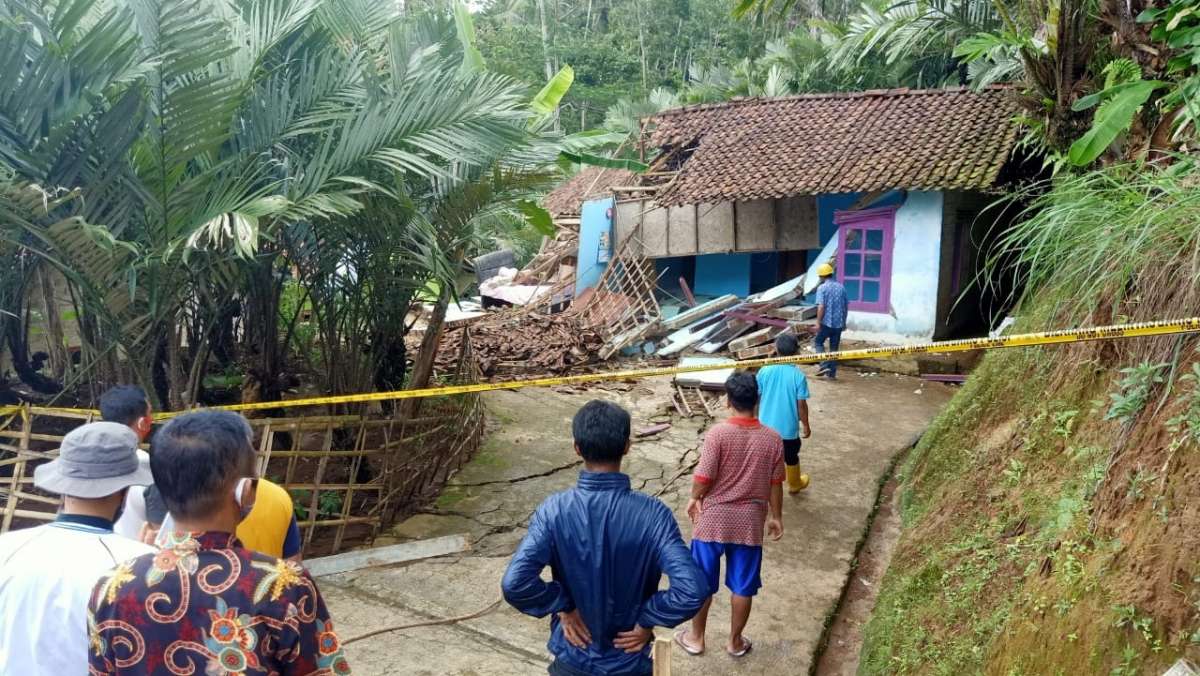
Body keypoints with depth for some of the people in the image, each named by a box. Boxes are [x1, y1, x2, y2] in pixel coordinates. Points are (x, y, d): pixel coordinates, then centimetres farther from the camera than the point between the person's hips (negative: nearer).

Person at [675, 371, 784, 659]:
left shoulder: (718, 433, -18)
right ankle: (735, 641, 31)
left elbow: (704, 478, -15)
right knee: (743, 586, 16)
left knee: (702, 582, 15)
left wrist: (694, 499, 5)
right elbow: (775, 484, 1)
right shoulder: (773, 438, -8)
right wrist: (776, 516, 15)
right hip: (749, 522, 2)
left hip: (713, 519, -2)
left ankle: (696, 638, 29)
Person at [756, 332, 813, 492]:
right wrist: (806, 425, 2)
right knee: (791, 457, 22)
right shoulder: (798, 375, -17)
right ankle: (794, 484, 44)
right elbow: (801, 405, -12)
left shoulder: (765, 370, -12)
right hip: (788, 427, -1)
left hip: (766, 426, 1)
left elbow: (756, 397, -4)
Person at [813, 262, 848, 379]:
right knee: (834, 347, 12)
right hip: (838, 323, 5)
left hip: (826, 322, -5)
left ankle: (824, 365, -2)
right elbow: (845, 306, 12)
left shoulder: (822, 287, -9)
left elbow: (821, 307, -16)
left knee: (818, 342, 14)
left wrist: (818, 323, -13)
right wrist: (844, 322, 21)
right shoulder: (841, 287, 7)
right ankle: (832, 373, 13)